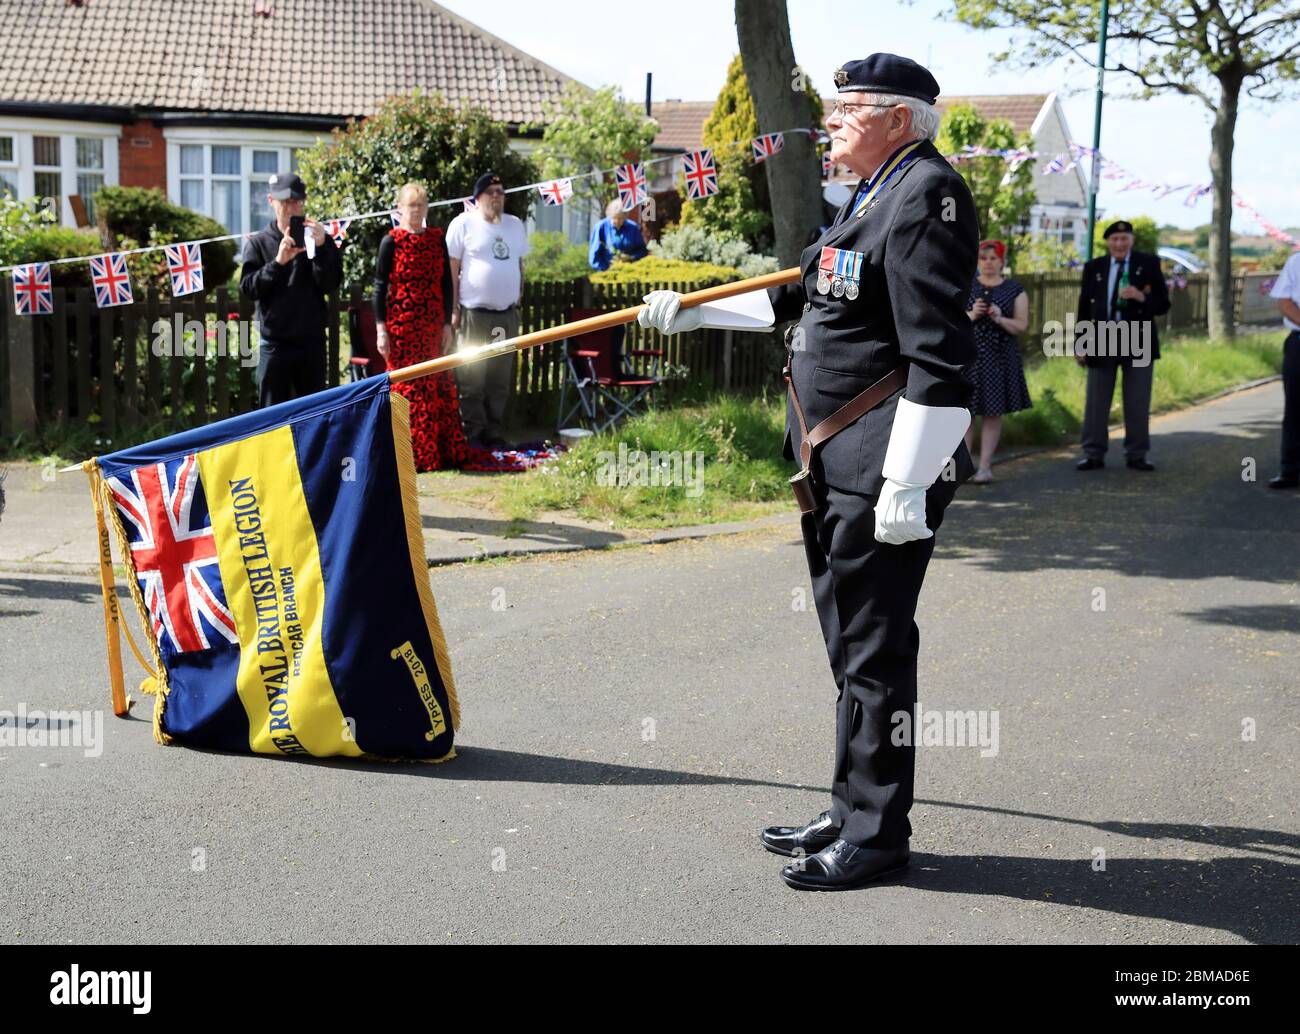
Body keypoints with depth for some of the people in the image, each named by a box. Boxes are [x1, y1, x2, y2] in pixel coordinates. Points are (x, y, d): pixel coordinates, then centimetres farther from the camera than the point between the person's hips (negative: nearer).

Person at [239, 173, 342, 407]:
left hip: (312, 341, 1)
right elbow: (248, 287, -4)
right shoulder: (258, 243, 5)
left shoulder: (320, 240, 6)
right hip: (274, 342, -1)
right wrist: (277, 262, -18)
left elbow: (331, 284, -3)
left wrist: (320, 248, -18)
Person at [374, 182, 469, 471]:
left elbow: (446, 284, 11)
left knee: (439, 388, 5)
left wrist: (448, 324, 6)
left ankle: (445, 451, 14)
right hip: (402, 326, -4)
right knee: (407, 388, -1)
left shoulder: (437, 239, 9)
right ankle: (411, 455, 6)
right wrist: (381, 329, -9)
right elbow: (380, 286, -3)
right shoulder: (391, 241, -2)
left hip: (433, 326, 4)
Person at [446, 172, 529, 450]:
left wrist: (519, 299, 14)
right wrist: (453, 309, -8)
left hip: (507, 314, 5)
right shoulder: (463, 224, -3)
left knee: (500, 380, 7)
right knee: (472, 379, -4)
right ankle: (472, 435, 3)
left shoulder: (515, 225, 13)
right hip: (475, 313, -5)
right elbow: (452, 268, -4)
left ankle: (493, 433, 15)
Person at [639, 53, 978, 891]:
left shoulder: (927, 194, -14)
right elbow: (797, 297, 31)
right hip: (837, 471, 10)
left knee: (874, 652, -2)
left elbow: (939, 358, -21)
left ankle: (876, 836, 10)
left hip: (883, 473, -10)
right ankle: (853, 813, 28)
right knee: (853, 648, 16)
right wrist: (689, 311, 33)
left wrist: (905, 487, -23)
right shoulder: (875, 195, 18)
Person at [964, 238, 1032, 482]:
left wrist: (1000, 318, -15)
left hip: (999, 359, 0)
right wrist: (971, 315, -15)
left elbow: (1021, 326, 2)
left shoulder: (1015, 291, 8)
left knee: (992, 412, 0)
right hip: (968, 356, 0)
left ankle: (985, 466, 4)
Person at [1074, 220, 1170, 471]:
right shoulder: (1093, 267, 7)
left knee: (1138, 403, 3)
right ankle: (1093, 455, 10)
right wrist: (1080, 344, 4)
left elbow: (1163, 304, 1)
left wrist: (1141, 297, -19)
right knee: (1096, 401, 3)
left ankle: (1136, 455, 12)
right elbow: (1084, 307, 9)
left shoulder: (1149, 264, 3)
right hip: (1102, 340, 1)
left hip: (1138, 341, -1)